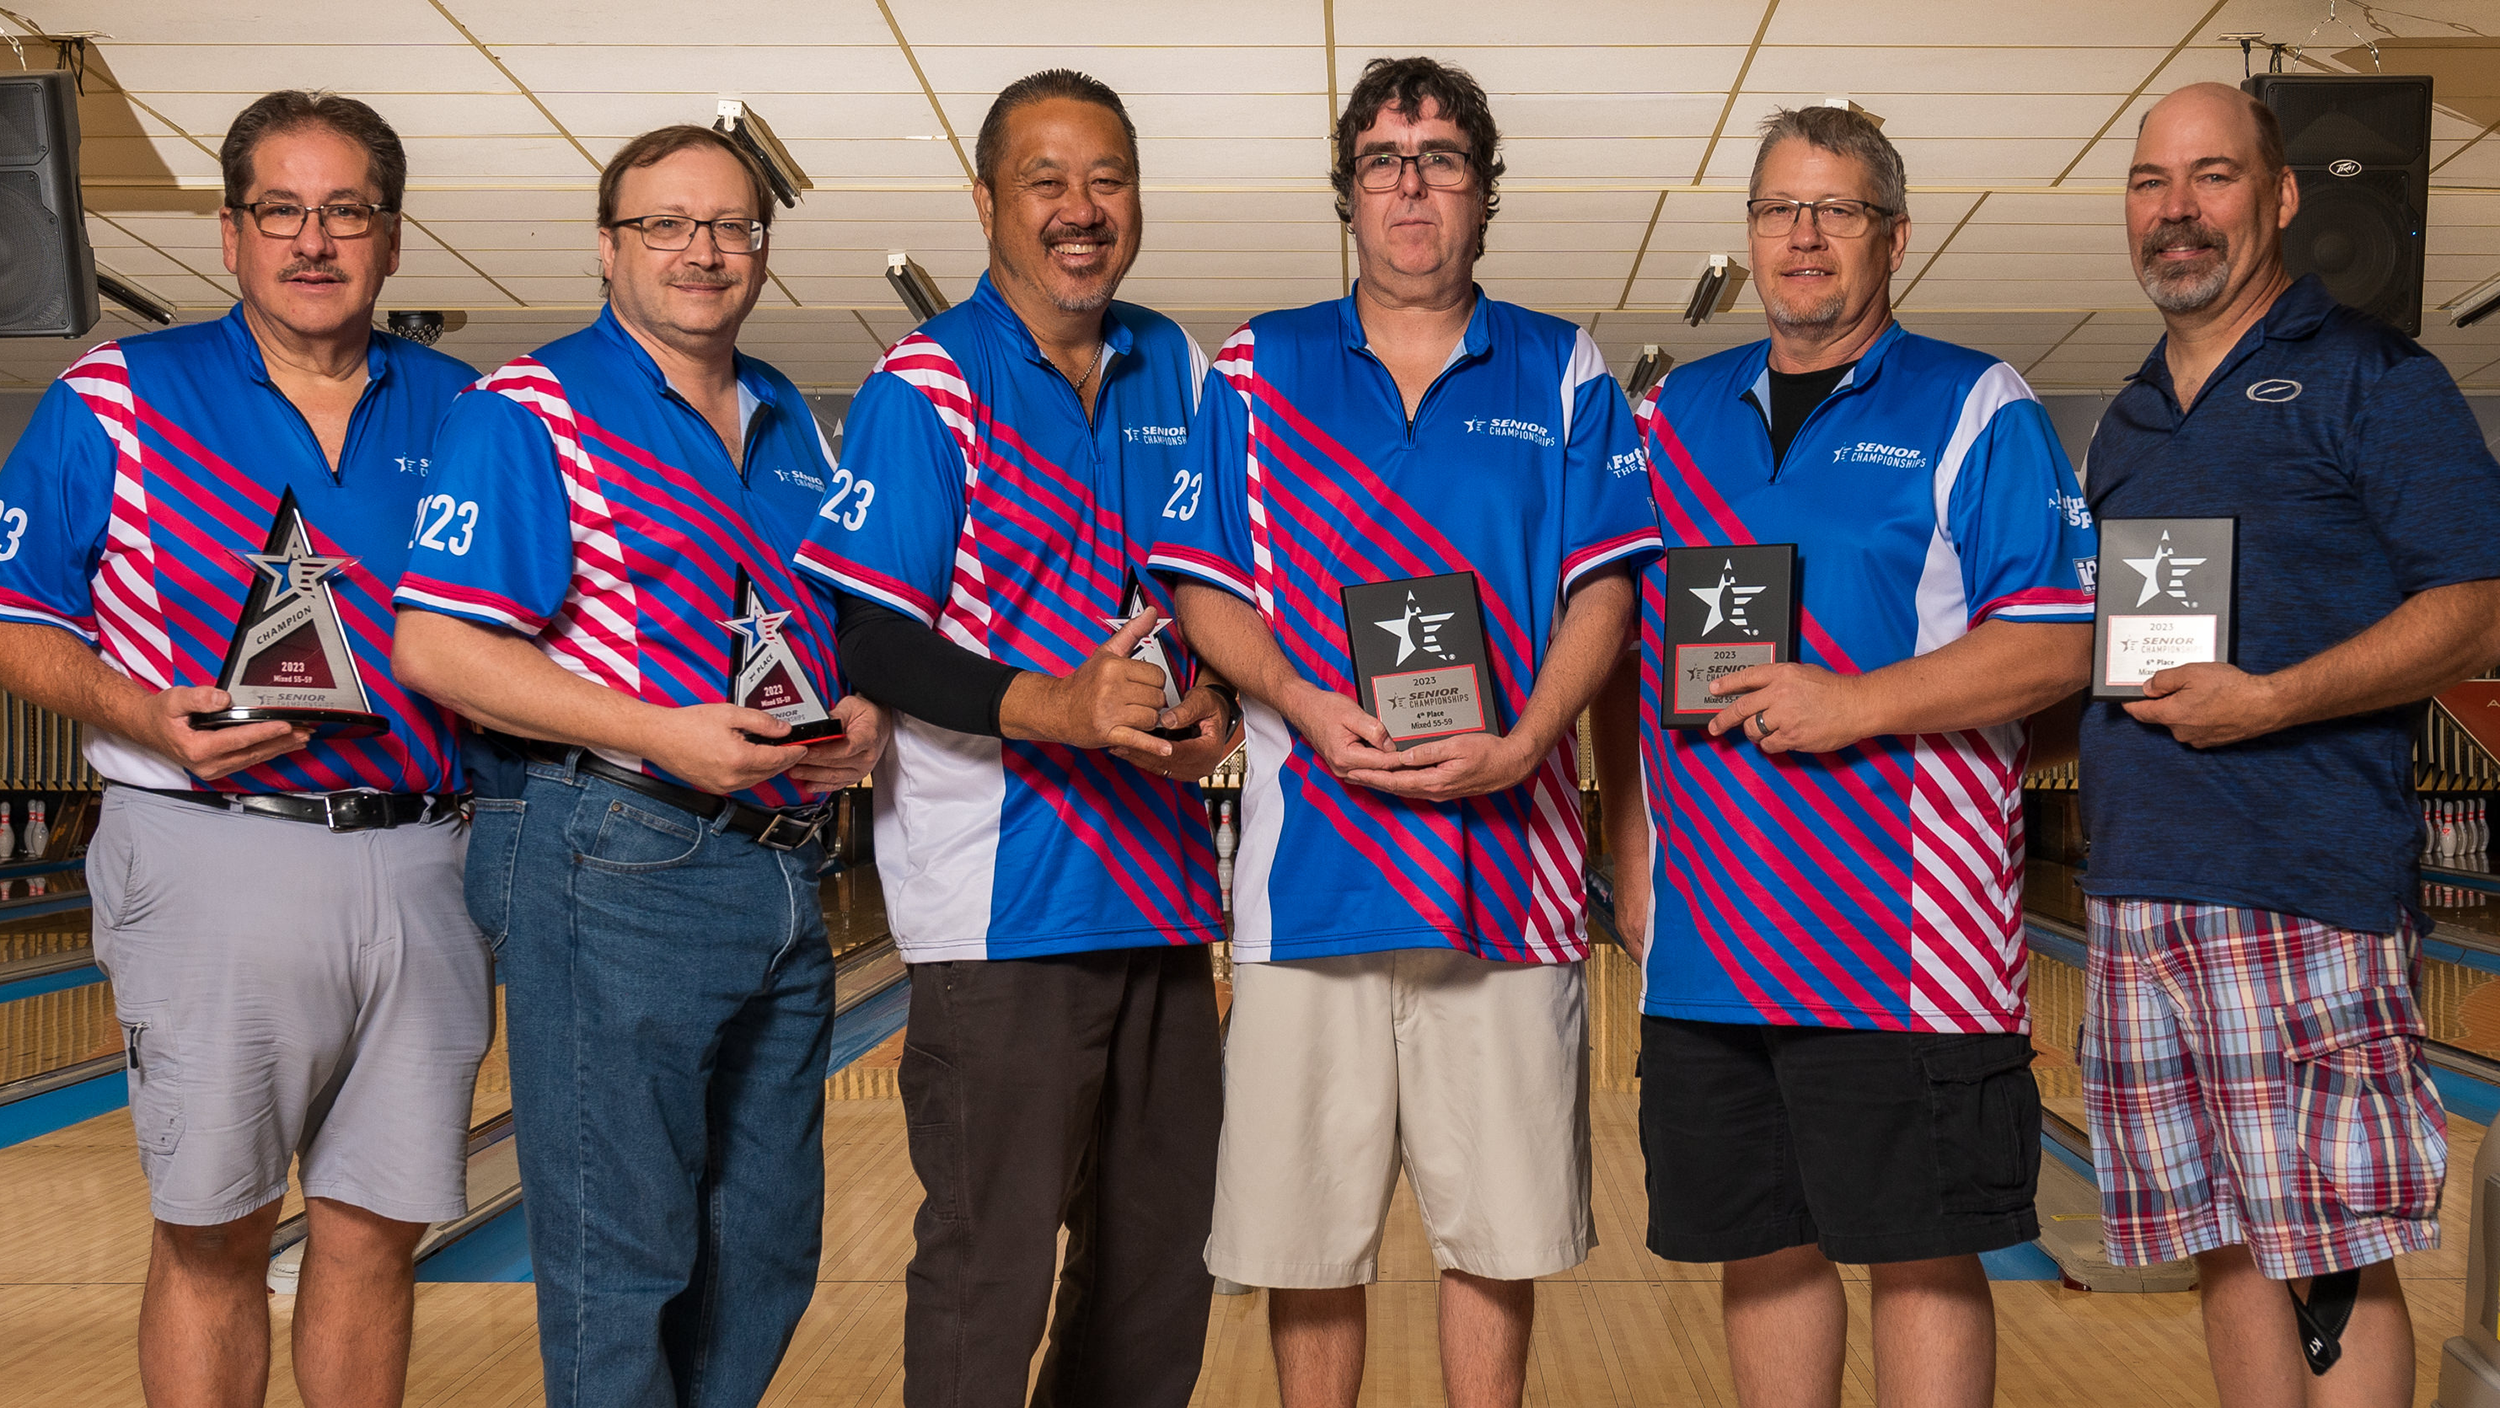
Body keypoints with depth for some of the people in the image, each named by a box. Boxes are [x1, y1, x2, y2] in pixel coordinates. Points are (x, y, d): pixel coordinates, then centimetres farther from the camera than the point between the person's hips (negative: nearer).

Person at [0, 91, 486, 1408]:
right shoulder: (115, 400, 3)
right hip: (214, 856, -2)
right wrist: (153, 720, -15)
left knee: (378, 1231, 8)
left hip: (418, 865, 3)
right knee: (212, 1235, 4)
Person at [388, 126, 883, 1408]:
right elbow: (435, 644, -14)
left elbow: (841, 621, 25)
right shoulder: (533, 412, -7)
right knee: (621, 1262, 0)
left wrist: (859, 716, 1)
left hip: (782, 864, 8)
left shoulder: (789, 426, 16)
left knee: (767, 1251, 15)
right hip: (616, 868, -7)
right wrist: (663, 734, -22)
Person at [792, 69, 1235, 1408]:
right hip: (1005, 897, -6)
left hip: (1161, 883, 6)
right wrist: (1045, 706, -26)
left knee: (1161, 1255, 16)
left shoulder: (1175, 371, 12)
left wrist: (1212, 705, -2)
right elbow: (865, 639, -12)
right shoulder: (925, 385, -6)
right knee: (988, 1261, -1)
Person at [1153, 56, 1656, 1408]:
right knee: (1306, 1232, 5)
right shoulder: (1258, 368, 9)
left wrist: (1523, 745, -14)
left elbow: (1601, 586, 2)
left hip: (1504, 859, 0)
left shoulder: (1562, 374, 10)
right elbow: (1203, 586, 5)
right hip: (1312, 856, 0)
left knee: (1497, 1227, 6)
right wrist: (1303, 706, -14)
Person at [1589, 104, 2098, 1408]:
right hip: (1706, 942, 4)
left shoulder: (1975, 412, 1)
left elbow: (2056, 648, -7)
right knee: (1759, 1246, 12)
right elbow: (1617, 645, 18)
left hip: (1900, 944, -4)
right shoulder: (1670, 415, 14)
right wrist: (1629, 836, 9)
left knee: (1923, 1251, 1)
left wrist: (1855, 706, -17)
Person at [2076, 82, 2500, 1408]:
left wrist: (2270, 700, -17)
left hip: (2307, 895, -6)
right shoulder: (2125, 425, 20)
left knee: (2334, 1258, -4)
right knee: (2224, 1247, 11)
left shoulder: (2369, 378, 0)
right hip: (2138, 894, 6)